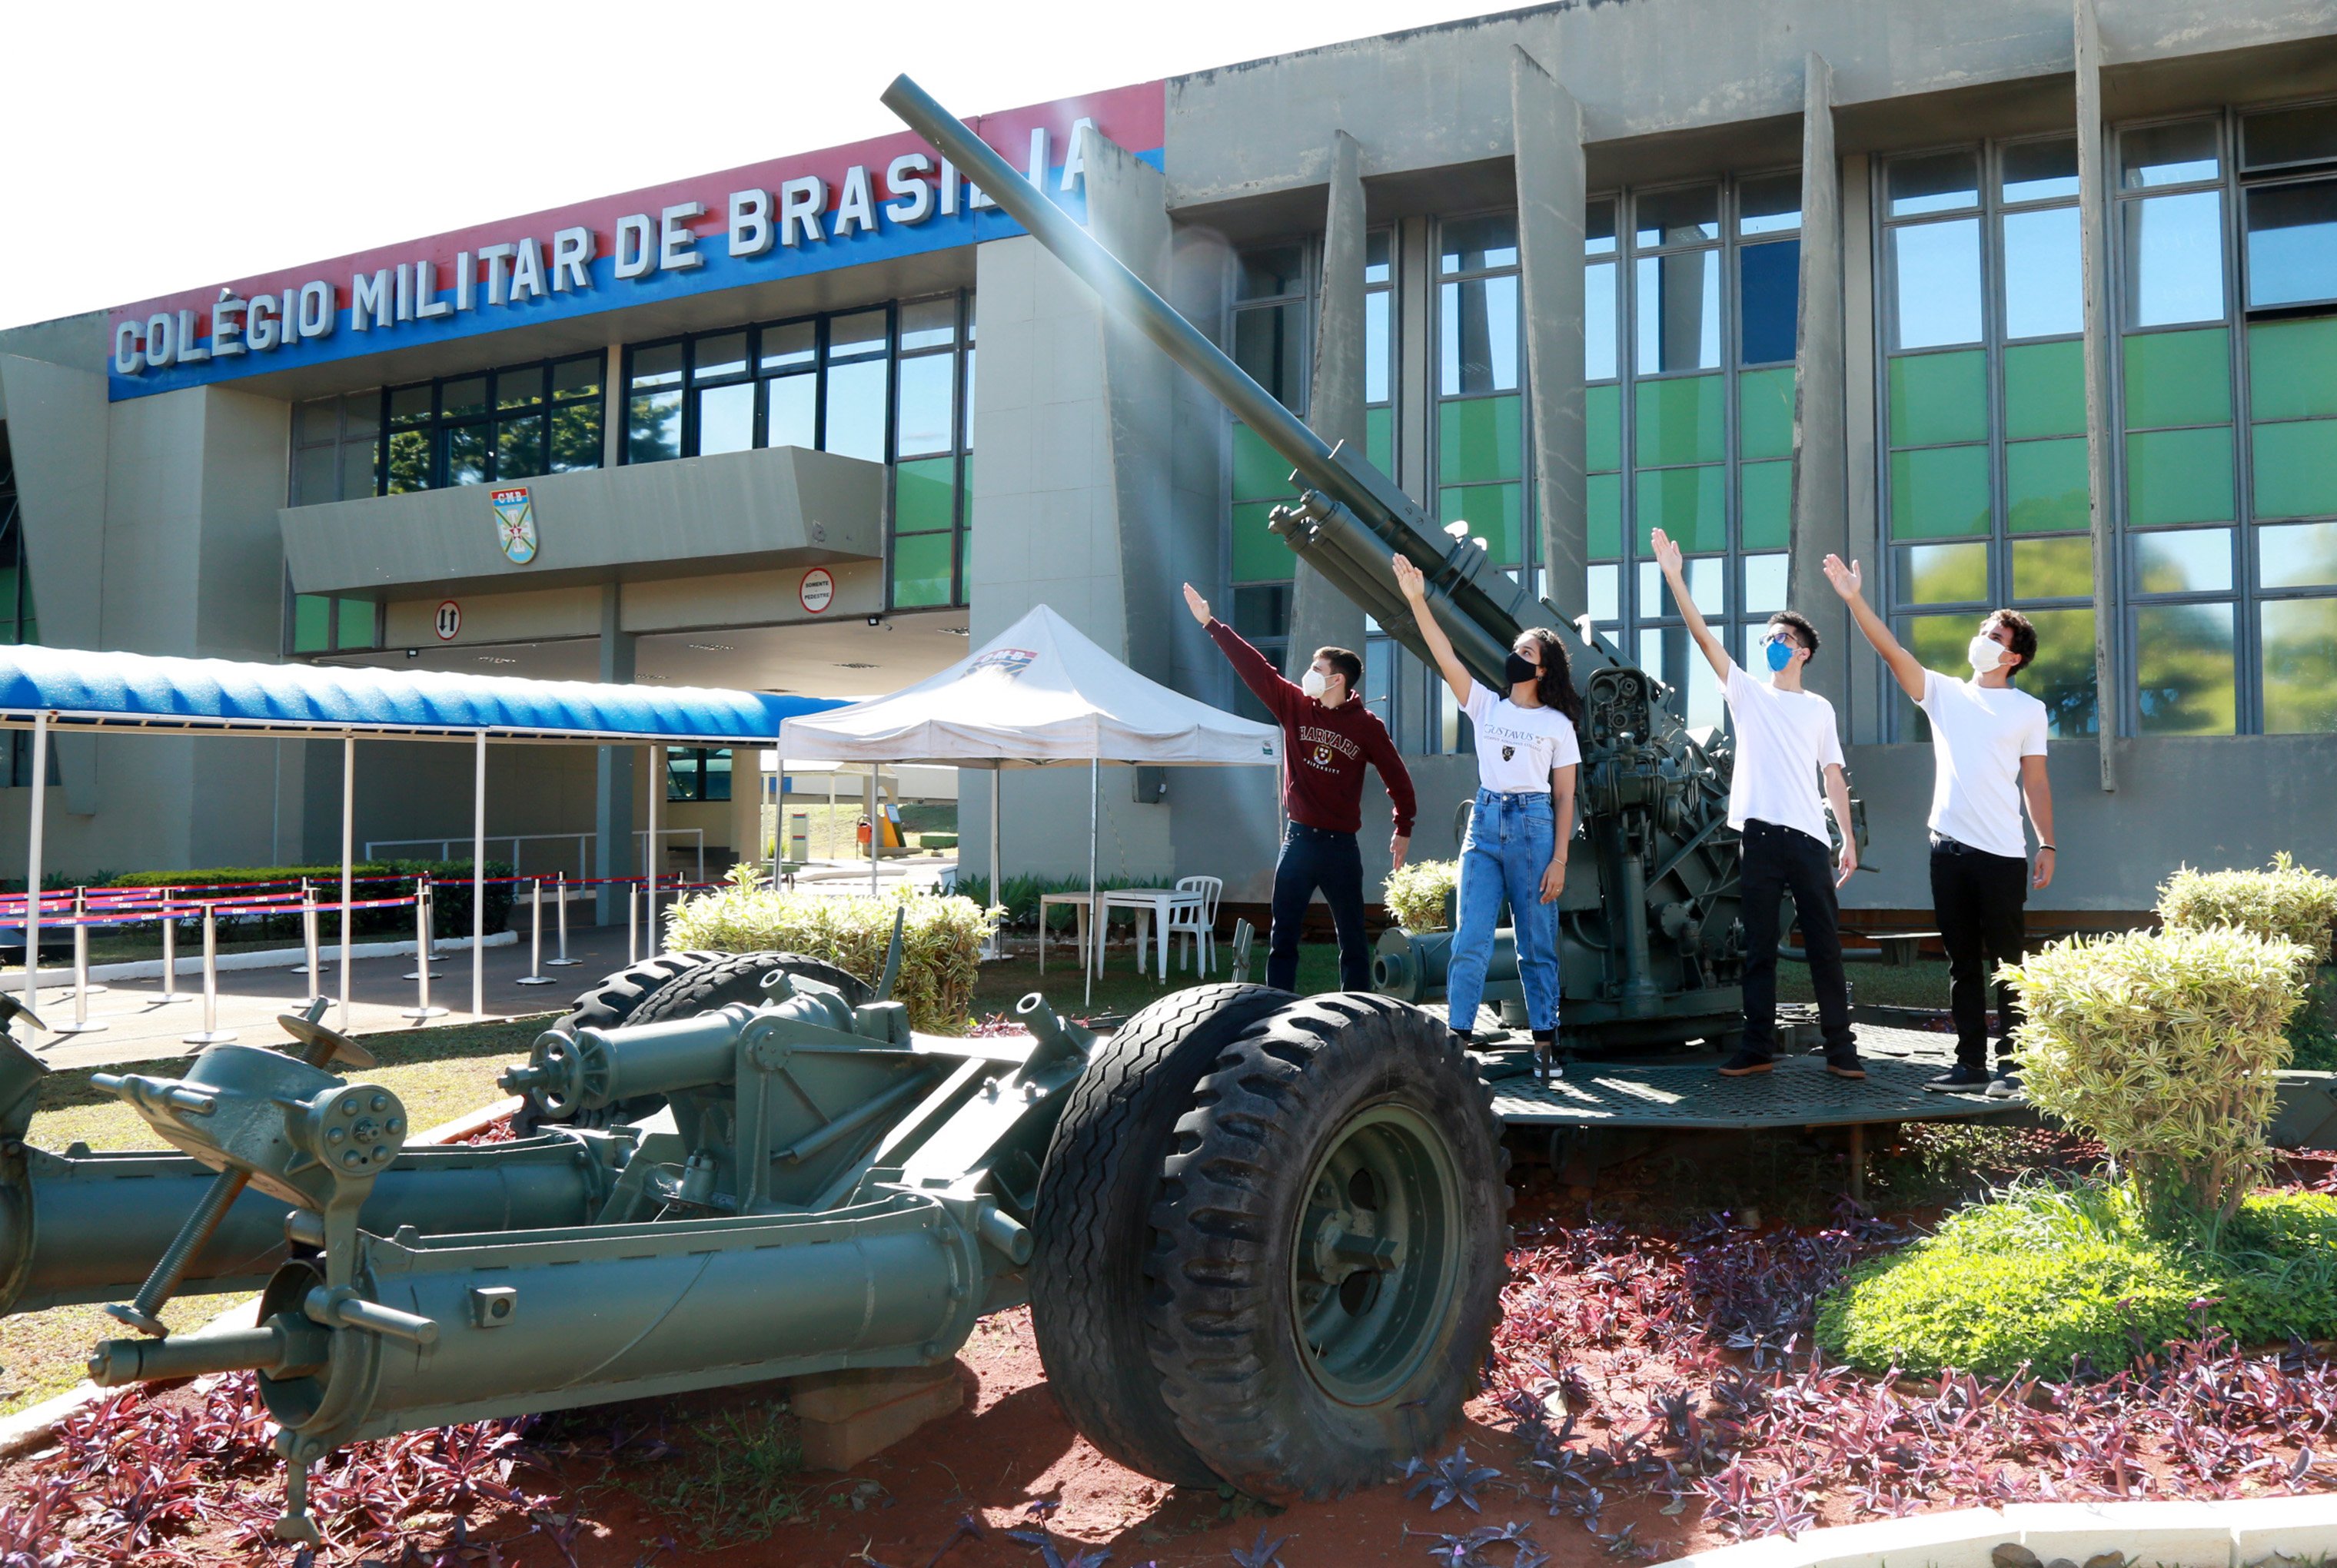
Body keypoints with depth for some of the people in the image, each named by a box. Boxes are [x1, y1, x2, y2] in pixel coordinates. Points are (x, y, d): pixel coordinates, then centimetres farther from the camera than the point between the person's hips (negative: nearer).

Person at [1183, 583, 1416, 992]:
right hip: (1298, 841, 2)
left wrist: (1403, 827, 11)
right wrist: (1211, 623, 2)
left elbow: (1395, 775, 7)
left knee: (1352, 941, 5)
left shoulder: (1367, 725, -3)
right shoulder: (1295, 706, 2)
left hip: (1341, 847, -2)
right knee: (1282, 939, 2)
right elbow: (1252, 666, 2)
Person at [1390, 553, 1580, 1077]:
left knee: (1536, 945, 3)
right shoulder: (1486, 706, 11)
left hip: (1534, 827, -2)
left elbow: (1565, 799, 2)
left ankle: (1544, 1039, 12)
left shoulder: (1558, 724, 5)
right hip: (1484, 823, 2)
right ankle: (1457, 1037, -4)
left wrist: (1559, 861, -6)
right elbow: (1446, 656, 0)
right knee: (1471, 939, -5)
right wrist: (1417, 600, -10)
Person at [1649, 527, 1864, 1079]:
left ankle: (1840, 1047, 6)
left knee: (1824, 943, 1)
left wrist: (1849, 838, 5)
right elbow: (1704, 636, 2)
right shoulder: (1746, 692, 11)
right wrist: (1673, 576, -6)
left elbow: (1833, 776, 12)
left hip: (1809, 837, 0)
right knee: (1758, 946, 3)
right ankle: (1758, 1047, 8)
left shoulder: (1819, 708, 13)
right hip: (1760, 834, 0)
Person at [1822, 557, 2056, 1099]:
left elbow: (2036, 783, 5)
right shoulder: (1943, 693, 11)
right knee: (1962, 963, 8)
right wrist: (1855, 600, -11)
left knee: (2007, 962, -1)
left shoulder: (2028, 710, 5)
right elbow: (1892, 651, 0)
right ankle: (1970, 1063, 14)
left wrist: (2048, 845, -1)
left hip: (2003, 852, -3)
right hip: (1948, 848, 3)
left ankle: (2012, 1065, 3)